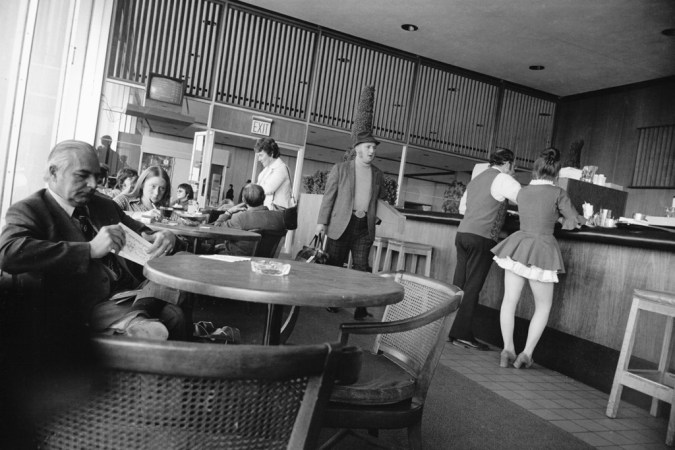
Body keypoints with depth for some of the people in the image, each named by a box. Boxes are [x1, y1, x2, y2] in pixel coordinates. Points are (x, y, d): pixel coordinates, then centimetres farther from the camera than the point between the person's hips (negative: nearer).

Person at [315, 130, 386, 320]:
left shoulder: (378, 174, 12)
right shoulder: (340, 169, 2)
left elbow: (382, 198, 22)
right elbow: (328, 196, 0)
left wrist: (375, 215, 10)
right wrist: (322, 221, -4)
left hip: (365, 228, 2)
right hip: (342, 225, -2)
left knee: (361, 268, 0)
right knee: (333, 266, 5)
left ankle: (361, 308, 5)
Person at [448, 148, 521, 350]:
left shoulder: (476, 179, 22)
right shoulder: (503, 179, -1)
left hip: (462, 233, 7)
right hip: (482, 237, -7)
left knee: (459, 285, 8)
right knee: (472, 288, -4)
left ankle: (450, 330, 12)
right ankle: (462, 334, 0)